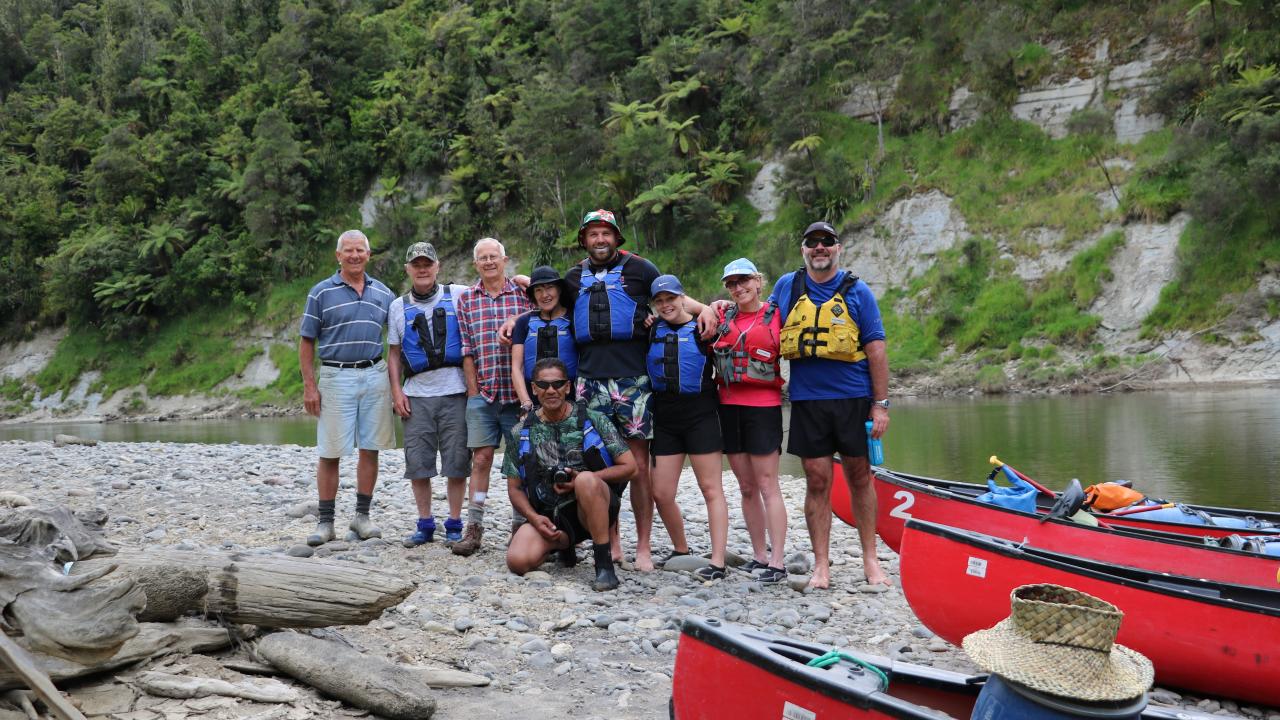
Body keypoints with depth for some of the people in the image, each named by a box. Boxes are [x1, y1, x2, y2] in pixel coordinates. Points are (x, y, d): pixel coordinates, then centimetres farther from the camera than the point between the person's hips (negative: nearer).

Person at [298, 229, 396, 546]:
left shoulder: (383, 293, 10)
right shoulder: (321, 293, 2)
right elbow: (306, 342, 1)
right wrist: (309, 386, -7)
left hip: (375, 375, 3)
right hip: (336, 376, -3)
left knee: (371, 449, 4)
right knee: (330, 452, -1)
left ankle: (362, 516, 16)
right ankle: (325, 522, 8)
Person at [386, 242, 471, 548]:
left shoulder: (459, 295, 4)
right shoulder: (398, 307, 11)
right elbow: (394, 353, 13)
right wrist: (396, 390, 3)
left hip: (454, 390, -2)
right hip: (416, 394, 2)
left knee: (456, 461, 1)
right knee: (418, 462, 4)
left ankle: (454, 525, 12)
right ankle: (424, 524, 17)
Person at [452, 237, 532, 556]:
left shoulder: (523, 295, 4)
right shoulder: (466, 299, 8)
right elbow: (466, 350, 6)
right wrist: (473, 390, 0)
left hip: (517, 394, -1)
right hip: (482, 394, 1)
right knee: (481, 458, 2)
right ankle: (474, 528, 7)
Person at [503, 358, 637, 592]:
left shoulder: (593, 420, -2)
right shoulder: (522, 432, 6)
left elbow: (629, 467, -3)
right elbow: (514, 488, 10)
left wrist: (583, 479, -15)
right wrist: (534, 518, -9)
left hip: (592, 508, -3)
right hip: (547, 515, 3)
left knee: (586, 480, -36)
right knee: (518, 561, -24)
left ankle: (604, 564, -25)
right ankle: (562, 546, 13)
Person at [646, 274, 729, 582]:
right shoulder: (651, 330, 9)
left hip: (700, 415, -4)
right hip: (665, 418, 4)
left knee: (711, 490, -3)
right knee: (661, 493, 4)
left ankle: (717, 562, -3)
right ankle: (681, 549, 25)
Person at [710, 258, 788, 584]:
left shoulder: (775, 315, 0)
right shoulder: (724, 317, 12)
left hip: (763, 406, -5)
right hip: (729, 406, 5)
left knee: (767, 486, -6)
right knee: (746, 487, 9)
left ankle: (777, 562, -4)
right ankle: (760, 555, 18)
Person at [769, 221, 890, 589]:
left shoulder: (856, 291, 2)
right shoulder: (786, 286, 9)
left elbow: (875, 349, 0)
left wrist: (881, 404, -5)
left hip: (854, 399, -1)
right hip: (807, 401, 1)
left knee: (860, 478, 7)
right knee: (817, 482, 2)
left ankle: (870, 561, 19)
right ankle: (821, 565, 10)